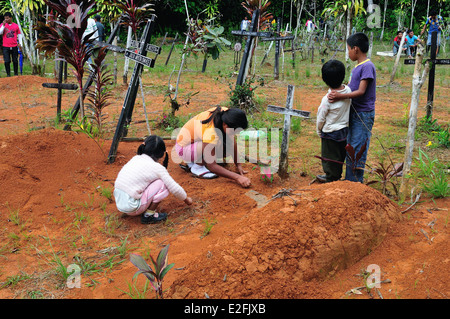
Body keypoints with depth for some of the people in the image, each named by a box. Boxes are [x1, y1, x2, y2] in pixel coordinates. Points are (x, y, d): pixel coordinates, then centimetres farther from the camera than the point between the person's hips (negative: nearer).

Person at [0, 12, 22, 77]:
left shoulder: (16, 25, 5)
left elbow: (19, 35, 11)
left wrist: (20, 44, 5)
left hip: (14, 46, 0)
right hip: (6, 47, 0)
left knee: (15, 61, 4)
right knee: (7, 61, -4)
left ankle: (16, 73, 17)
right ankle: (8, 74, 5)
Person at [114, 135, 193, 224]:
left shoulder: (135, 158, 11)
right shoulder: (158, 168, -7)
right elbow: (175, 188, -1)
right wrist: (186, 199, 20)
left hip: (118, 203, 7)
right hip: (131, 208, -7)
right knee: (163, 184, -2)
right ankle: (149, 215, 1)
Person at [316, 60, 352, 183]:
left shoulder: (327, 99, -25)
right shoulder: (348, 90, -9)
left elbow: (321, 118, -13)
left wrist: (319, 131, 4)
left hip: (330, 133, -6)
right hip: (344, 129, 6)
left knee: (330, 157, 10)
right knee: (340, 155, 21)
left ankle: (331, 177, 24)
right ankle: (338, 175, 37)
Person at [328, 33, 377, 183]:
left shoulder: (368, 66, -16)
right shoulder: (357, 67, 13)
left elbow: (360, 92, -23)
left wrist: (341, 96, -30)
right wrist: (335, 92, 4)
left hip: (363, 115, -9)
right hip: (353, 113, 10)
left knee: (358, 150, -5)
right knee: (350, 148, 15)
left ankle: (356, 182, 3)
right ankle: (349, 180, 26)